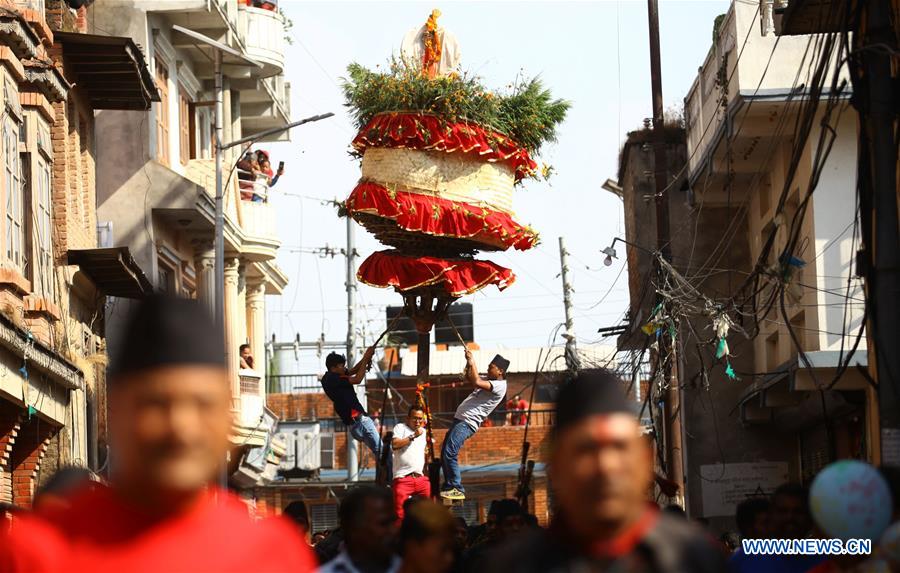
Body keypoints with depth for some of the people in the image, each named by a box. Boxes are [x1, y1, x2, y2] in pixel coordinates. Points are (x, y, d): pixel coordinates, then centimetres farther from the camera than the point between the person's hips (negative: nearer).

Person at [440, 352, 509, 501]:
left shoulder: (499, 386, -11)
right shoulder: (490, 381, 20)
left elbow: (477, 382, -25)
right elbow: (469, 378, 32)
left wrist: (472, 362, -16)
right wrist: (469, 364, 15)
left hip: (468, 423, -11)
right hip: (460, 419, 11)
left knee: (449, 453, -21)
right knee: (445, 453, 13)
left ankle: (457, 489, -20)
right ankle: (449, 487, 19)